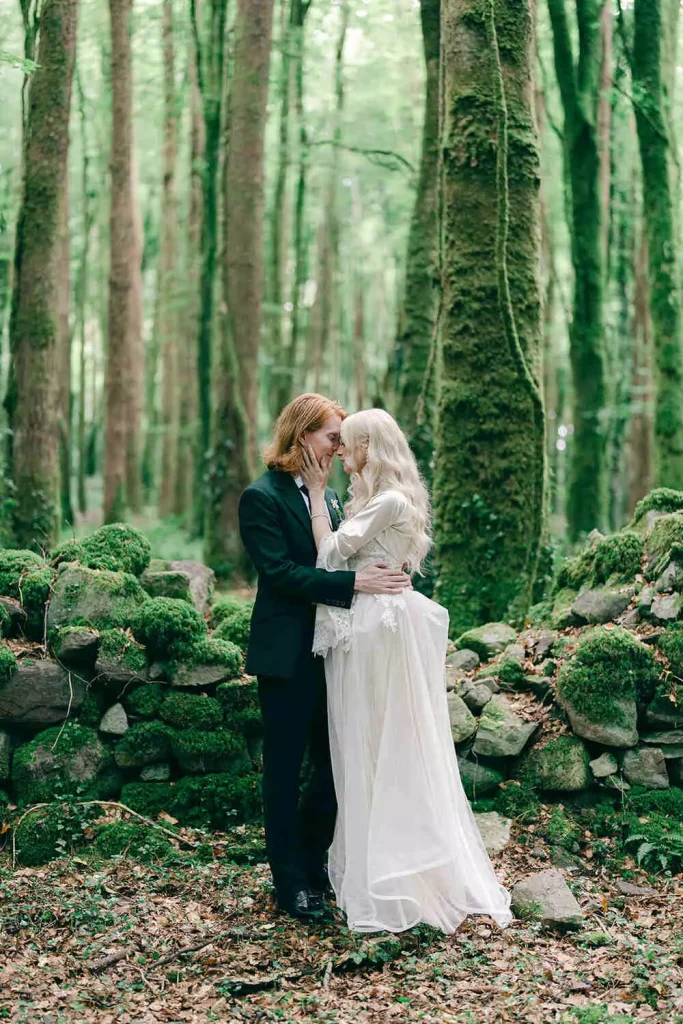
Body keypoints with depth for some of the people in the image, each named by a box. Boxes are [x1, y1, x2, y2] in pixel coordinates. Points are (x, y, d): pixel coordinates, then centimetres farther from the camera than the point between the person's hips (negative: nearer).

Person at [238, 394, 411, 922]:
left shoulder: (328, 496, 13)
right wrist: (354, 582, -25)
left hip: (332, 652, 7)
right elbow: (281, 574, -19)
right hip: (288, 656, -7)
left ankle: (313, 863, 29)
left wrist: (381, 579, -1)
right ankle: (290, 881, 15)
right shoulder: (262, 497, -11)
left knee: (335, 764, 12)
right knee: (286, 770, 4)